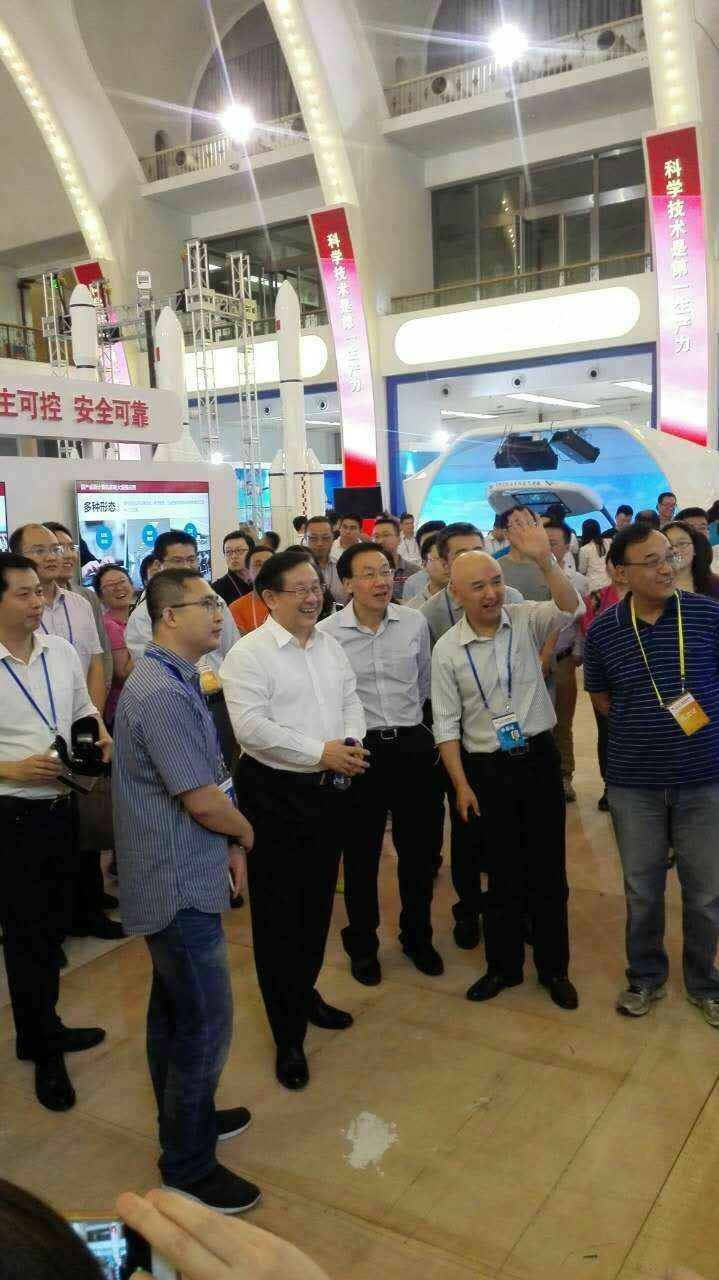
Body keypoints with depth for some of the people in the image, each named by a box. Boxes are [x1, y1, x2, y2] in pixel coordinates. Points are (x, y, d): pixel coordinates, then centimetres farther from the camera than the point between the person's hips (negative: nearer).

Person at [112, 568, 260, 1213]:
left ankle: (187, 1117, 42)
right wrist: (244, 831, -4)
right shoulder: (162, 694, -24)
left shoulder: (171, 681, 9)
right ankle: (188, 1165, 20)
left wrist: (229, 843, 5)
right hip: (181, 886, -10)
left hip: (175, 878, 10)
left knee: (173, 1010, 24)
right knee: (205, 1024, 2)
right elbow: (203, 802, -24)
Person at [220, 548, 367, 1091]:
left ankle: (305, 991, 42)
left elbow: (351, 699, 13)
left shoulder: (330, 644, 9)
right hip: (275, 793, -6)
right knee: (278, 913, 3)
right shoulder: (249, 654, -14)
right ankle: (289, 1036, 17)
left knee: (319, 901, 19)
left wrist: (351, 741, -8)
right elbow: (252, 726, -22)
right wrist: (321, 752, -23)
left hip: (328, 789, 7)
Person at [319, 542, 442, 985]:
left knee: (419, 848, 15)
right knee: (361, 853, 11)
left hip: (413, 745, 3)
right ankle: (362, 944, 31)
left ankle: (418, 936, 37)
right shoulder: (327, 633, -10)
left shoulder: (415, 622, -1)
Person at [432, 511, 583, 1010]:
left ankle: (554, 966, 28)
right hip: (487, 768, 0)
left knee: (548, 869, 9)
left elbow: (571, 609, -25)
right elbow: (447, 724, -1)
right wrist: (462, 785, -5)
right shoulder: (447, 650, -6)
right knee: (503, 873, 11)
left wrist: (544, 560, -40)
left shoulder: (526, 621, -5)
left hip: (539, 757, 0)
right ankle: (504, 964, 31)